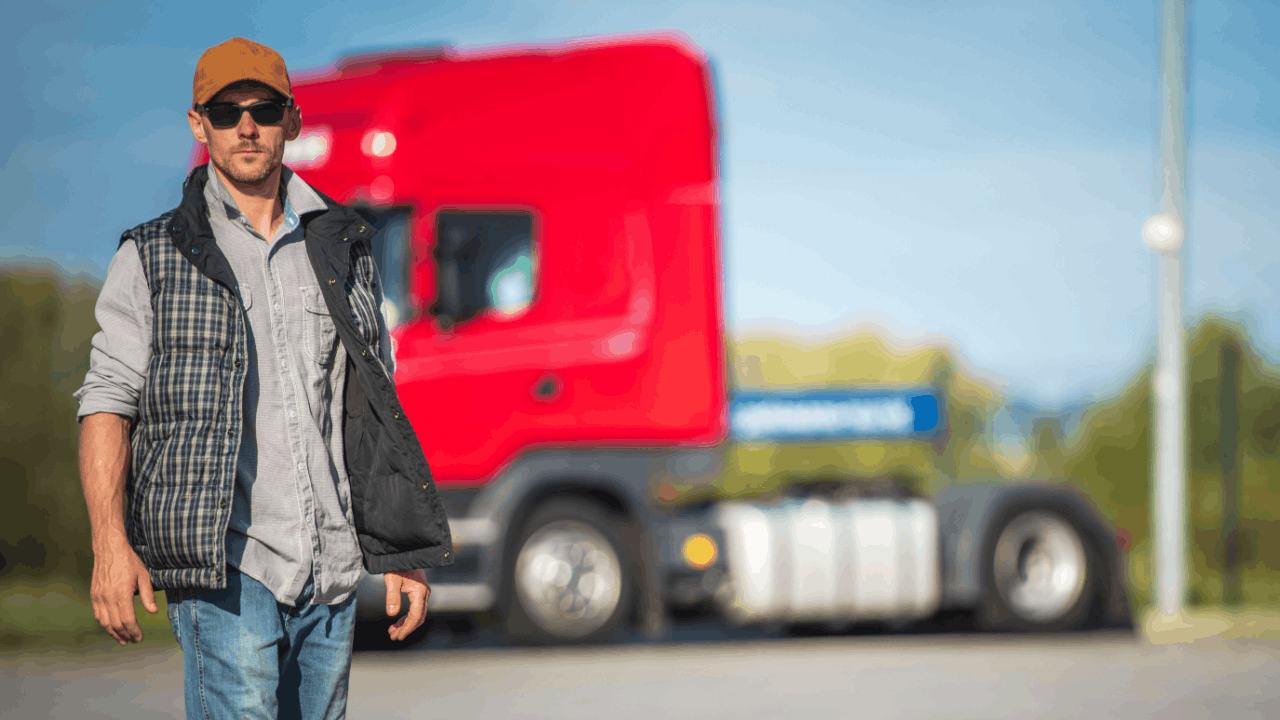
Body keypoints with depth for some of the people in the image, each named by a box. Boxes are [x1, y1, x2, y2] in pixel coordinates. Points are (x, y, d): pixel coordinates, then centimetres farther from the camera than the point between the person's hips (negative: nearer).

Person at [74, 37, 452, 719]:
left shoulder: (342, 251, 14)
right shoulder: (152, 259, 5)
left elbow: (375, 406, 18)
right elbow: (107, 402, 0)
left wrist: (404, 553, 11)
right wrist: (110, 543, -14)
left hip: (331, 563, 4)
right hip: (223, 562, -4)